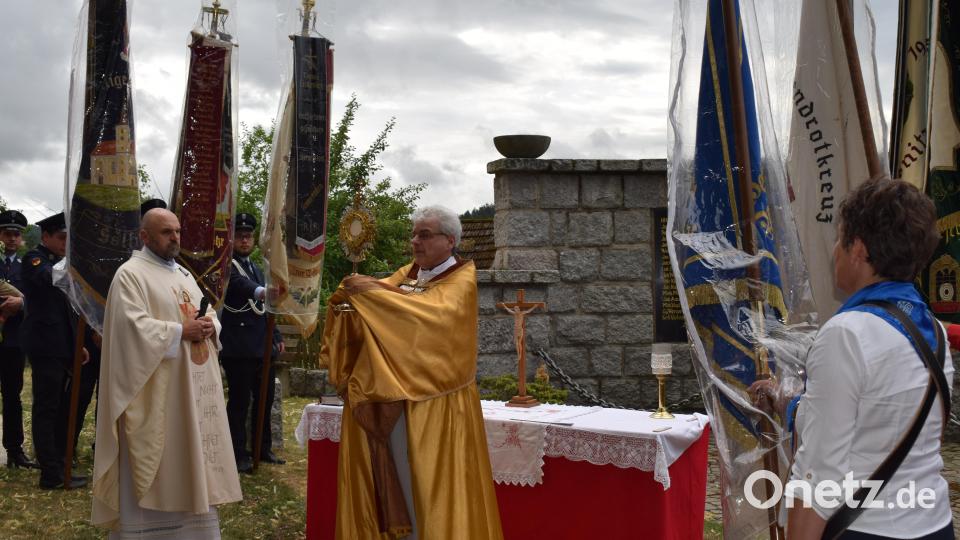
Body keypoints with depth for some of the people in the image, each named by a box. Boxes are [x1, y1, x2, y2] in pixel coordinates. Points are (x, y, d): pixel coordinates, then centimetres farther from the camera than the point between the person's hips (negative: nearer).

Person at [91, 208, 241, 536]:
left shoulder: (183, 275, 18)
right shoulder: (130, 274, -8)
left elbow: (208, 313, 19)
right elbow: (133, 327, -20)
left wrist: (209, 325, -4)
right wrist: (181, 331, -20)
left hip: (194, 388, 8)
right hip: (155, 392, -8)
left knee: (191, 458, 11)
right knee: (154, 470, -4)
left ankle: (193, 527, 20)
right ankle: (141, 528, 6)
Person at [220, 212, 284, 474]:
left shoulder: (257, 269, 20)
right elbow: (238, 283, -29)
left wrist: (277, 337, 18)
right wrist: (261, 291, -48)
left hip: (262, 346, 8)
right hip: (238, 348, -8)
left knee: (264, 399, 12)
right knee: (239, 401, -3)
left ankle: (263, 448, 23)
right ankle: (239, 454, 5)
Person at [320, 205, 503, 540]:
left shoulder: (461, 277, -3)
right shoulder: (406, 274, 15)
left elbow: (440, 312, -23)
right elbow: (368, 307, 4)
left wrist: (376, 292, -25)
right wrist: (349, 296, -18)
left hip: (435, 403, -6)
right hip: (391, 399, 6)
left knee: (432, 485, -3)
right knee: (398, 482, 9)